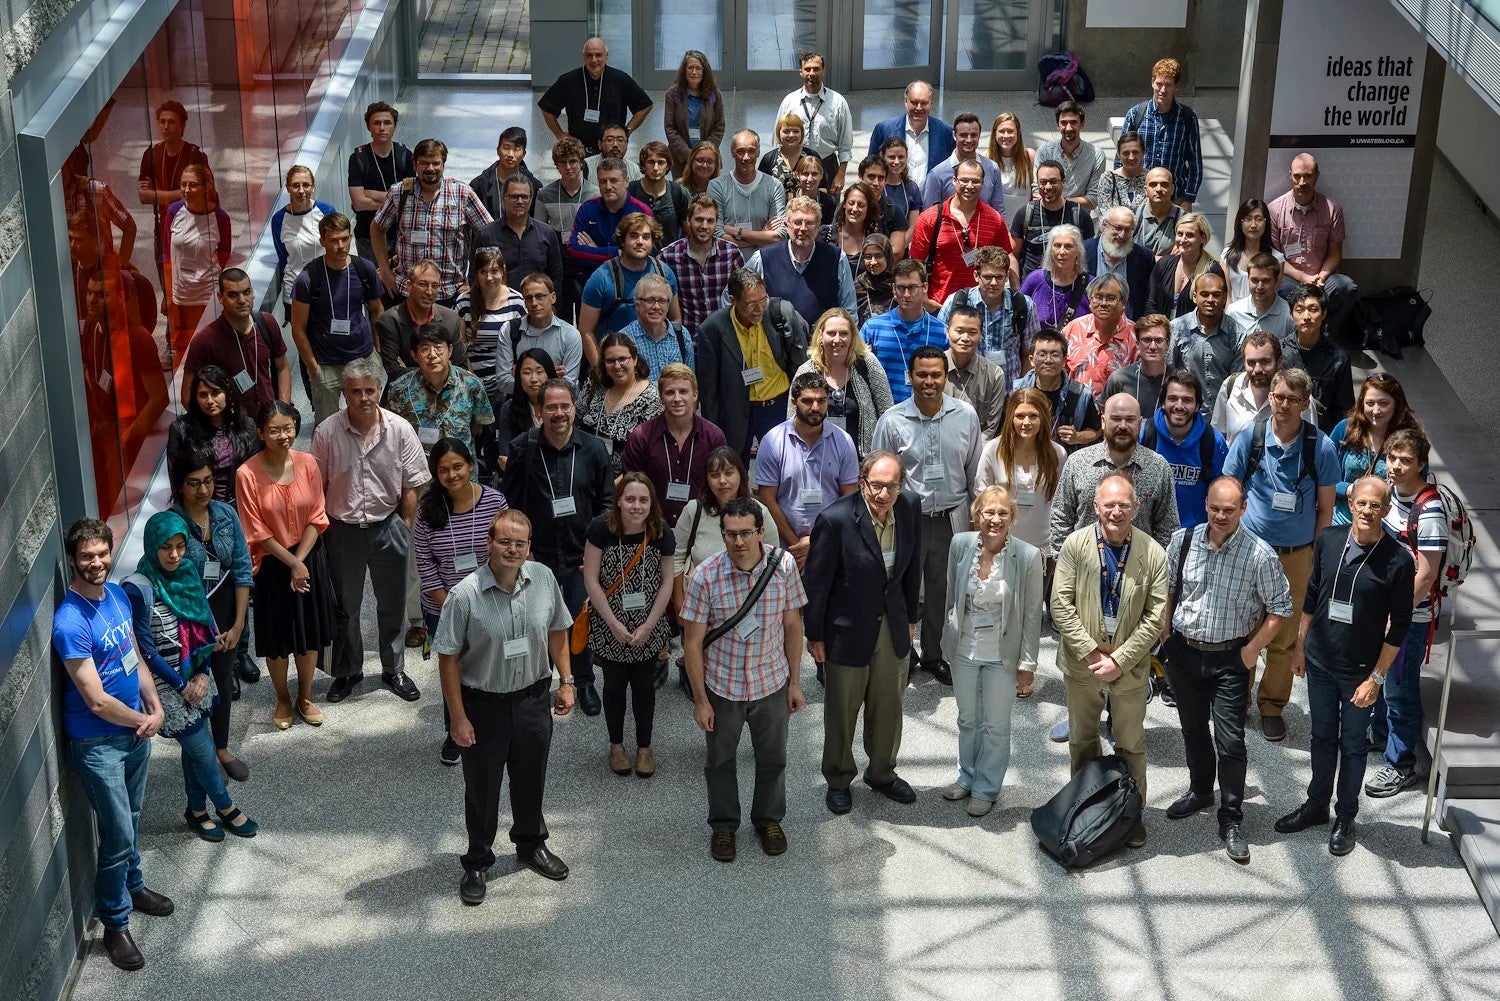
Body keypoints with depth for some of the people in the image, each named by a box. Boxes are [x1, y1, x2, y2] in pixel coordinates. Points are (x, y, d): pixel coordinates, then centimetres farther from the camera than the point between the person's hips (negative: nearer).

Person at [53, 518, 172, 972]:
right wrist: (142, 722, -10)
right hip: (98, 743, -7)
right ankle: (115, 925, 19)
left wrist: (154, 708, -3)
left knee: (131, 819, 25)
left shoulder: (117, 595, -2)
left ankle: (132, 886, 47)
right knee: (118, 836, 1)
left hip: (136, 730, 7)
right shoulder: (70, 623, -27)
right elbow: (96, 701, -25)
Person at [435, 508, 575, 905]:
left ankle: (531, 845, 46)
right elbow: (448, 658, -15)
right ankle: (477, 862, 33)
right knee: (481, 787, 12)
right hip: (483, 704, -4)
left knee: (531, 779, 21)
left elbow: (556, 630, 8)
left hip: (533, 698, 4)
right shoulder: (465, 595, -22)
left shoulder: (544, 578, -9)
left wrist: (566, 681, 7)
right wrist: (458, 717, -14)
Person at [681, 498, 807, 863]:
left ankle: (769, 819, 43)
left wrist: (795, 682, 3)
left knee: (773, 757, 19)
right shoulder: (705, 577, -22)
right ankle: (724, 824, 40)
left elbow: (792, 624, -2)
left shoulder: (783, 565, -15)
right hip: (721, 685, -2)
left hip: (771, 682, 2)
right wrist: (700, 700, -9)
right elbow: (692, 642, -12)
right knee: (720, 760, 17)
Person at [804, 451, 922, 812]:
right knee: (841, 709, 13)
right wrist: (814, 635, -8)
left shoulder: (910, 507, -10)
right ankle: (838, 779, 35)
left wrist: (911, 617, 13)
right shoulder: (835, 519, -26)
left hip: (892, 627, 4)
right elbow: (816, 581, -15)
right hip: (848, 629, -4)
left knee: (888, 705, 20)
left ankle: (882, 772, 42)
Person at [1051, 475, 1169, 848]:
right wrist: (1091, 653, -16)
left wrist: (1119, 661, -16)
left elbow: (1155, 617, -10)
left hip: (1129, 666, -1)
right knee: (1081, 740, 18)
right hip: (1081, 662, 1)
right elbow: (1061, 604, -10)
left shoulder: (1153, 554, -11)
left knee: (1131, 745, 12)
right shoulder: (1076, 544, -10)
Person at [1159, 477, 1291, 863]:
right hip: (1183, 653, 4)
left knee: (1230, 741, -3)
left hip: (1229, 659, -4)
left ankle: (1231, 820, 11)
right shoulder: (1182, 540, -7)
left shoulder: (1260, 555, -16)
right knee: (1193, 729, 21)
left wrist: (1252, 650, -10)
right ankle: (1199, 791, 43)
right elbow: (1168, 590, 8)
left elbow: (1280, 608, -6)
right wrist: (1165, 634, 4)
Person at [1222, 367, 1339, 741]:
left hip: (1297, 555, 0)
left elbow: (1325, 507, 1)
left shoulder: (1321, 447, -8)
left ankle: (1272, 705, 26)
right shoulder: (1249, 439, -7)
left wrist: (1318, 556, 0)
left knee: (1285, 638, 10)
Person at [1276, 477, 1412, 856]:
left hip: (1360, 670, -3)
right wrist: (1300, 646, 12)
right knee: (1322, 738, 19)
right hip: (1320, 661, 3)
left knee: (1352, 745, 11)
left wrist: (1376, 678, -11)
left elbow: (1399, 626, -11)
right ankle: (1316, 805, 36)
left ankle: (1345, 818, 28)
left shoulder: (1398, 561, -17)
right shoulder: (1328, 540, -5)